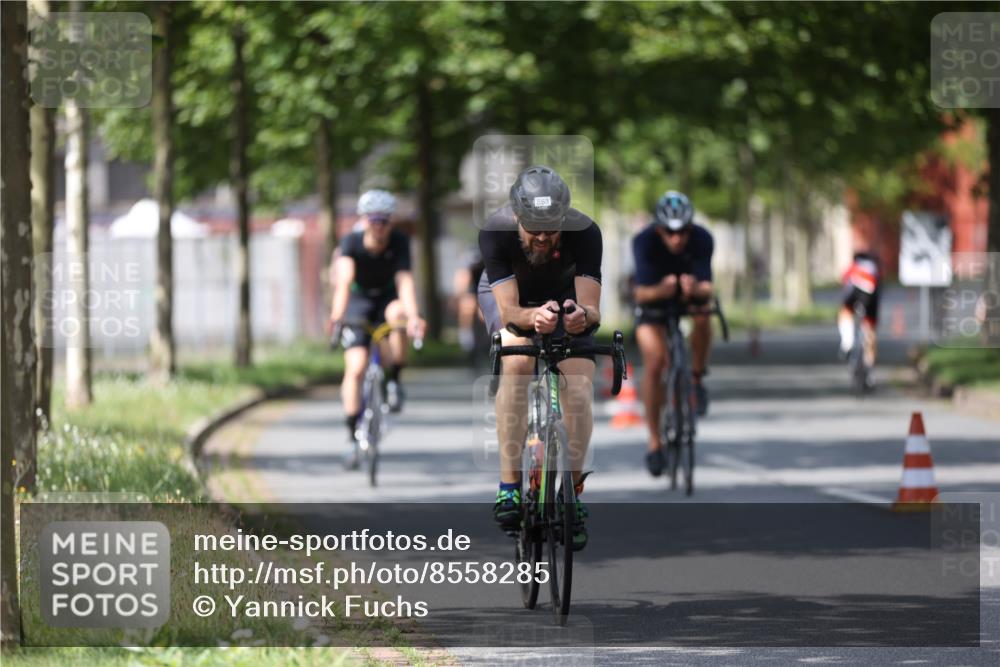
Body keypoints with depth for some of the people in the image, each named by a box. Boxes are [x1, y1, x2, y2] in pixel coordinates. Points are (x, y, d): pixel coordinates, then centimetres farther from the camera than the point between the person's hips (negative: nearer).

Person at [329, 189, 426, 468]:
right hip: (359, 301, 0)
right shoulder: (352, 242, -24)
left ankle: (394, 382, -18)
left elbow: (404, 280, -33)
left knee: (397, 313, -37)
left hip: (387, 298, 0)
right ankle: (352, 437, -6)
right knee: (355, 367, -15)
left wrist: (413, 316, -50)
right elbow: (344, 280, -37)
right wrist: (337, 315, -54)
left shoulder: (399, 242, -22)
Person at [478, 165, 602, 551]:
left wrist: (583, 316, -61)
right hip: (508, 294, -1)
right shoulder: (496, 232, -35)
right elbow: (508, 310, -39)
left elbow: (592, 308, -37)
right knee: (517, 362, -30)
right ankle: (509, 486, -28)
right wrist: (534, 317, -61)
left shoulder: (584, 233, -34)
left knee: (579, 388, -17)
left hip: (565, 294, 1)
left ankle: (572, 494, 1)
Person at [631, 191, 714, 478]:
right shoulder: (644, 241, -32)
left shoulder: (701, 239, -30)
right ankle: (654, 442, -4)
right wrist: (661, 290, -60)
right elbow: (641, 293, -38)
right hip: (654, 295, -1)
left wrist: (695, 289, -59)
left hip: (690, 294, 1)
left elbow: (707, 287, -36)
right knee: (654, 363, -15)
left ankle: (697, 379, -6)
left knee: (702, 316, -32)